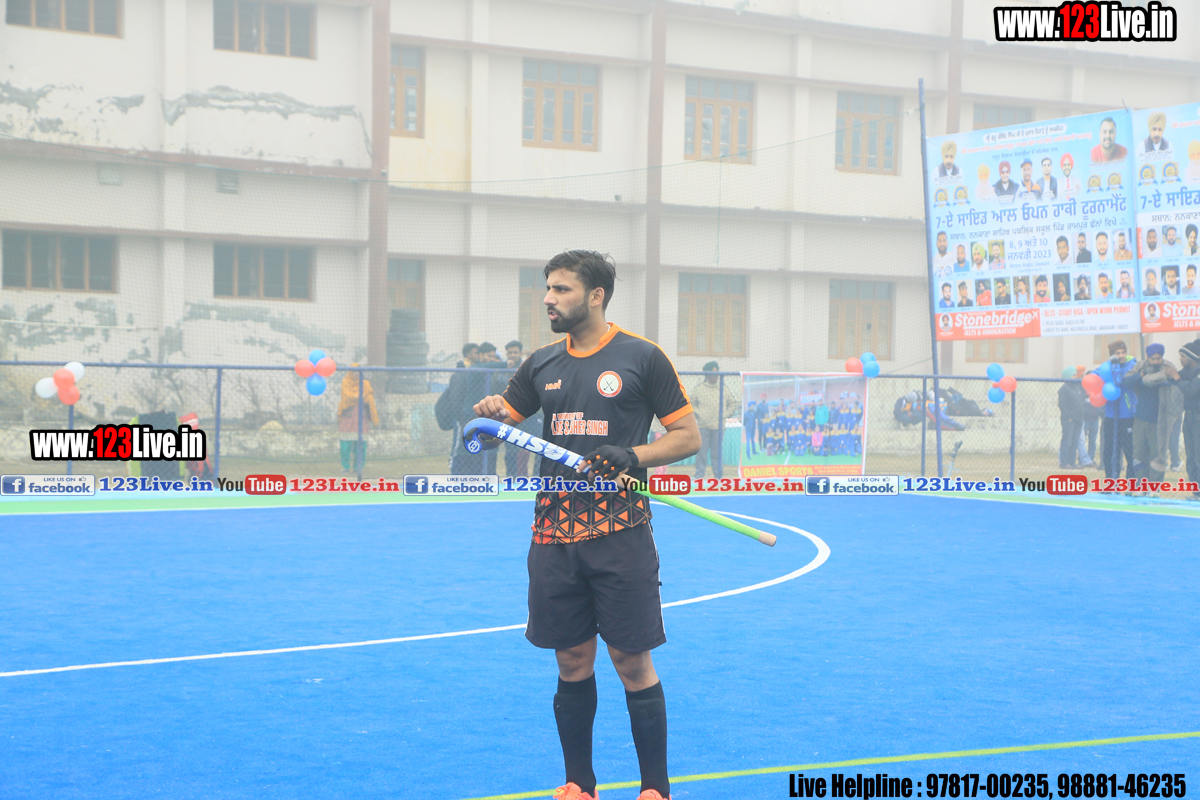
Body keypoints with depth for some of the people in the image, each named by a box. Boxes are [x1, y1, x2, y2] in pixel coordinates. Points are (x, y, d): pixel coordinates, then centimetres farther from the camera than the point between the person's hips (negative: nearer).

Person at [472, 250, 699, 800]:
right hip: (553, 536, 4)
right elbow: (500, 420, 18)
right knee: (572, 663, 9)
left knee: (632, 662, -2)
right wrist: (488, 413, -6)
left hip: (620, 534, -4)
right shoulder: (542, 364, 12)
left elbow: (688, 436, 0)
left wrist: (632, 456, -17)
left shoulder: (641, 357, -2)